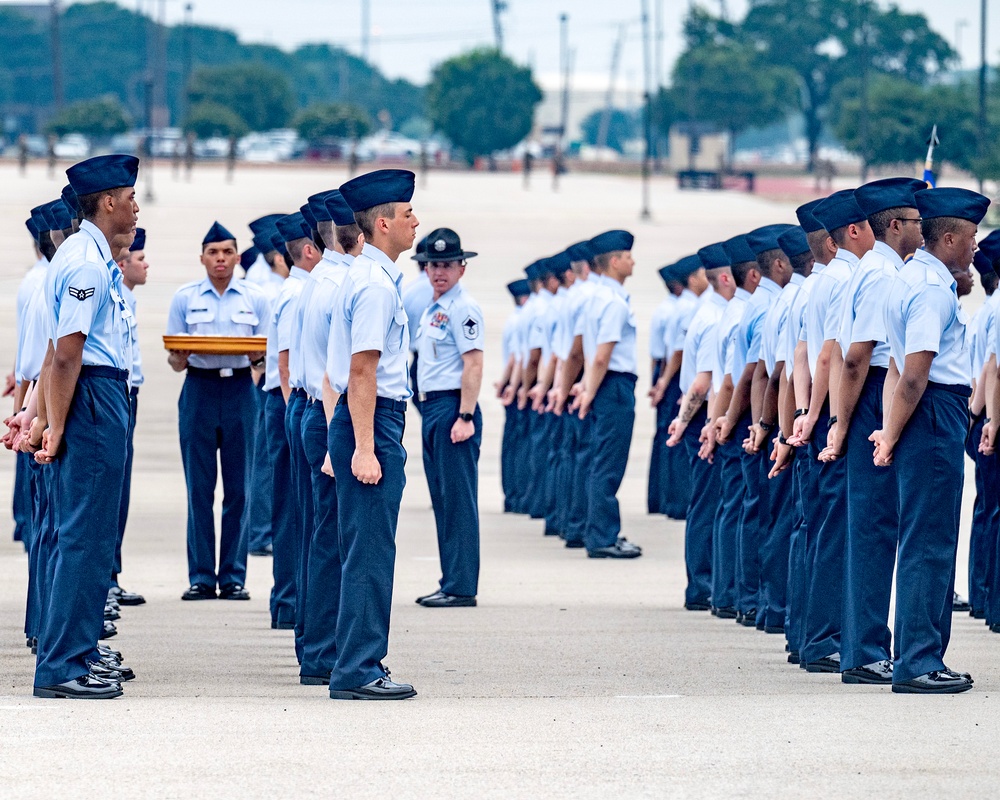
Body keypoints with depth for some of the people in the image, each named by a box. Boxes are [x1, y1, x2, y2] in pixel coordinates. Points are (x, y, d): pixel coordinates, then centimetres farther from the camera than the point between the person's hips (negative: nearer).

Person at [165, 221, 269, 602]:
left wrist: (256, 354, -14)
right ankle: (201, 576, 3)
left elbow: (264, 353, 8)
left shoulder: (255, 298, 8)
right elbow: (174, 359, 6)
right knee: (199, 487, -2)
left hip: (240, 389, 0)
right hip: (199, 389, 0)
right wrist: (179, 358, -17)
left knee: (238, 487, -1)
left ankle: (233, 577, 4)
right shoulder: (185, 298, 6)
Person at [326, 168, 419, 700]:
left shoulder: (366, 276, 16)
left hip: (373, 421, 11)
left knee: (366, 551, 13)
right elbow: (362, 370, -21)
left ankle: (360, 665, 19)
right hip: (372, 422, -11)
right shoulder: (376, 284, -15)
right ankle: (357, 672, -8)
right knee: (370, 552, -9)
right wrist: (364, 448, -24)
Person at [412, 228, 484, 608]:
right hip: (430, 406, 10)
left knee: (458, 500, -8)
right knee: (442, 500, 12)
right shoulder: (432, 309, 17)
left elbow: (473, 364, -17)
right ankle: (450, 582, 17)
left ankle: (462, 586, -6)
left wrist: (465, 417, -21)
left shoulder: (462, 308, -11)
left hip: (453, 408, -10)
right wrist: (427, 409, 17)